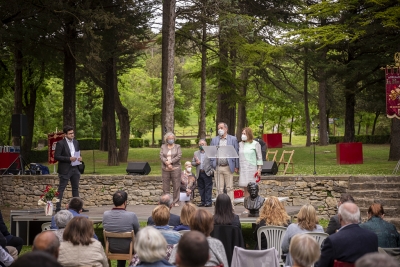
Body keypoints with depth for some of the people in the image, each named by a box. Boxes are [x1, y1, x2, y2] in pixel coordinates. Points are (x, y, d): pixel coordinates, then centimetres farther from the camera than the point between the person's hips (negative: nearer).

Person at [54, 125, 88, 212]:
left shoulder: (76, 142, 11)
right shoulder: (60, 143, -10)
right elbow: (56, 156, -14)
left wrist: (79, 158, 0)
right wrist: (69, 159, -21)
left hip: (75, 168, 7)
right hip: (65, 170, -7)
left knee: (76, 188, 12)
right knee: (61, 189, -4)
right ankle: (58, 207, -2)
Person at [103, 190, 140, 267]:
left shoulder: (105, 214, -15)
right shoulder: (131, 215, -24)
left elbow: (105, 229, 3)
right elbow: (137, 233, -9)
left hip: (112, 249, 3)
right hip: (127, 249, -3)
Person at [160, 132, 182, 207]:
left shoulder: (177, 146, 8)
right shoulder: (163, 146, 12)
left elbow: (179, 156, -5)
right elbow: (161, 156, 0)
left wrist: (170, 162, -13)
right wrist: (167, 163, -15)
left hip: (175, 169, -1)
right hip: (165, 169, 1)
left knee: (176, 186, -2)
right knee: (165, 186, 1)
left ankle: (176, 202, 2)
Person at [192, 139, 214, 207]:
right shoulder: (196, 153, 18)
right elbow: (192, 162, 17)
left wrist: (212, 170, -13)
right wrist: (196, 163, -5)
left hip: (207, 173, -5)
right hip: (199, 173, 5)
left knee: (208, 188, -4)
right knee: (201, 188, 6)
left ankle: (208, 202, -3)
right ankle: (203, 201, 12)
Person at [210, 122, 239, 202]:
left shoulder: (233, 139, 5)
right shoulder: (214, 140, 10)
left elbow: (236, 153, 3)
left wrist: (236, 166, -2)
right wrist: (211, 167, -3)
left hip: (228, 167, -2)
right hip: (218, 168, 2)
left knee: (229, 188, 1)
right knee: (219, 189, 5)